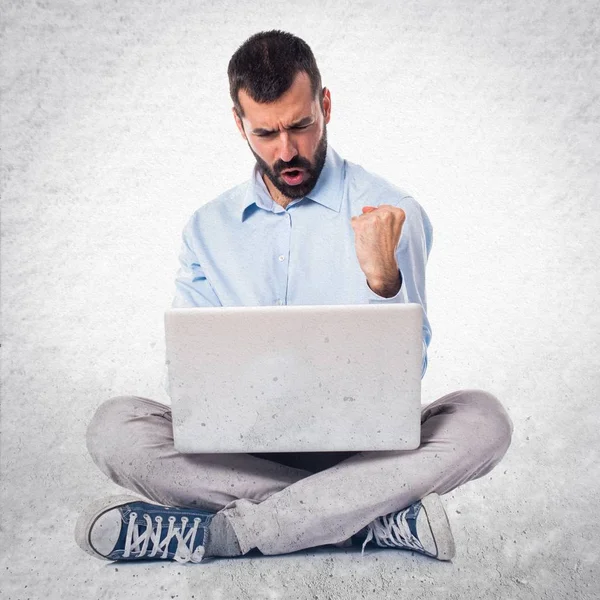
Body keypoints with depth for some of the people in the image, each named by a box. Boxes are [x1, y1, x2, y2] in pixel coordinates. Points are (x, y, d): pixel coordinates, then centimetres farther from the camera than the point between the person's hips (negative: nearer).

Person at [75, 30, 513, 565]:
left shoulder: (391, 214, -2)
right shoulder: (208, 229, 8)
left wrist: (382, 277, -24)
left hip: (362, 445, -1)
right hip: (242, 447, 2)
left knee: (482, 420, -26)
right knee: (115, 425, -21)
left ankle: (218, 532, -25)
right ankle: (383, 517, -20)